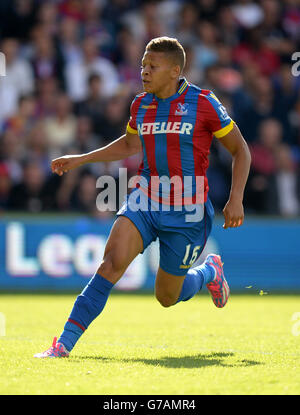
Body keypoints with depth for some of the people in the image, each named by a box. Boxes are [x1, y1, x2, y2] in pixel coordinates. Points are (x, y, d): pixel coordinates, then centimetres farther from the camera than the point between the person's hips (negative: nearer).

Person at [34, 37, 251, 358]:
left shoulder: (203, 103, -10)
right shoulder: (140, 105, 4)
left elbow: (240, 150, 0)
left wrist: (235, 199, -9)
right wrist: (81, 159, 20)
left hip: (187, 212, -3)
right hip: (145, 201, 3)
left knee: (168, 297, 7)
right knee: (112, 262, -22)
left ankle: (209, 271, 41)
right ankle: (64, 343, -22)